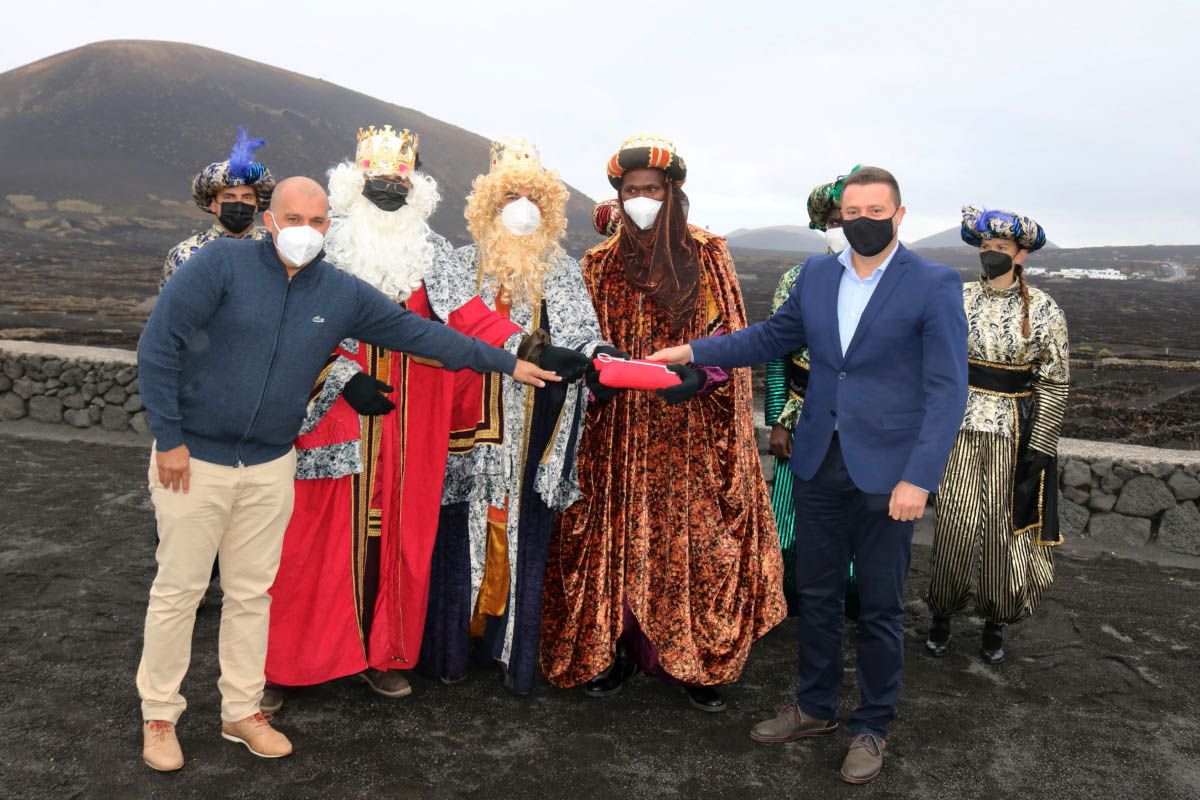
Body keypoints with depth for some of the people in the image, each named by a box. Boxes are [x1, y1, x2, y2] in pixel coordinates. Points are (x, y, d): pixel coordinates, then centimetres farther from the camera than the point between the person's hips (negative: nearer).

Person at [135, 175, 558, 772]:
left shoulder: (343, 293, 1)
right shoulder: (222, 264, -13)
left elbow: (418, 332, 5)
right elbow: (157, 347, -13)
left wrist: (504, 363, 6)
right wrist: (169, 438, -13)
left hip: (271, 466, 4)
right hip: (193, 457, -3)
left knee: (251, 593, 13)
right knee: (178, 590, 7)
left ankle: (241, 712, 30)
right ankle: (159, 717, 26)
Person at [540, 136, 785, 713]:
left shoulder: (708, 256, 4)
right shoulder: (600, 263, 11)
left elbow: (730, 337, 0)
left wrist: (698, 374, -19)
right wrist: (594, 373, -10)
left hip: (690, 431, -2)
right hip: (618, 431, 2)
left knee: (694, 536, 0)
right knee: (615, 533, 3)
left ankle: (694, 659, 14)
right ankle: (615, 650, 18)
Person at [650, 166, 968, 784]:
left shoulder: (935, 286, -9)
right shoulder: (816, 274, 6)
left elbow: (947, 389, -13)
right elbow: (771, 338, 16)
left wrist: (918, 478, -20)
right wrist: (693, 352, 6)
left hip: (887, 471, -4)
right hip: (819, 462, 5)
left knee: (878, 608, 9)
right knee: (815, 594, 15)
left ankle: (872, 727, 29)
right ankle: (815, 709, 34)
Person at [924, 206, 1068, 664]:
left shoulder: (1044, 311, -4)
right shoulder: (957, 299, 0)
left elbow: (1054, 384, -3)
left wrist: (1040, 449, -7)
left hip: (1013, 434, -1)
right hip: (960, 429, 1)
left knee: (1003, 528, 7)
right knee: (954, 526, 3)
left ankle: (996, 624, 25)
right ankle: (942, 614, 22)